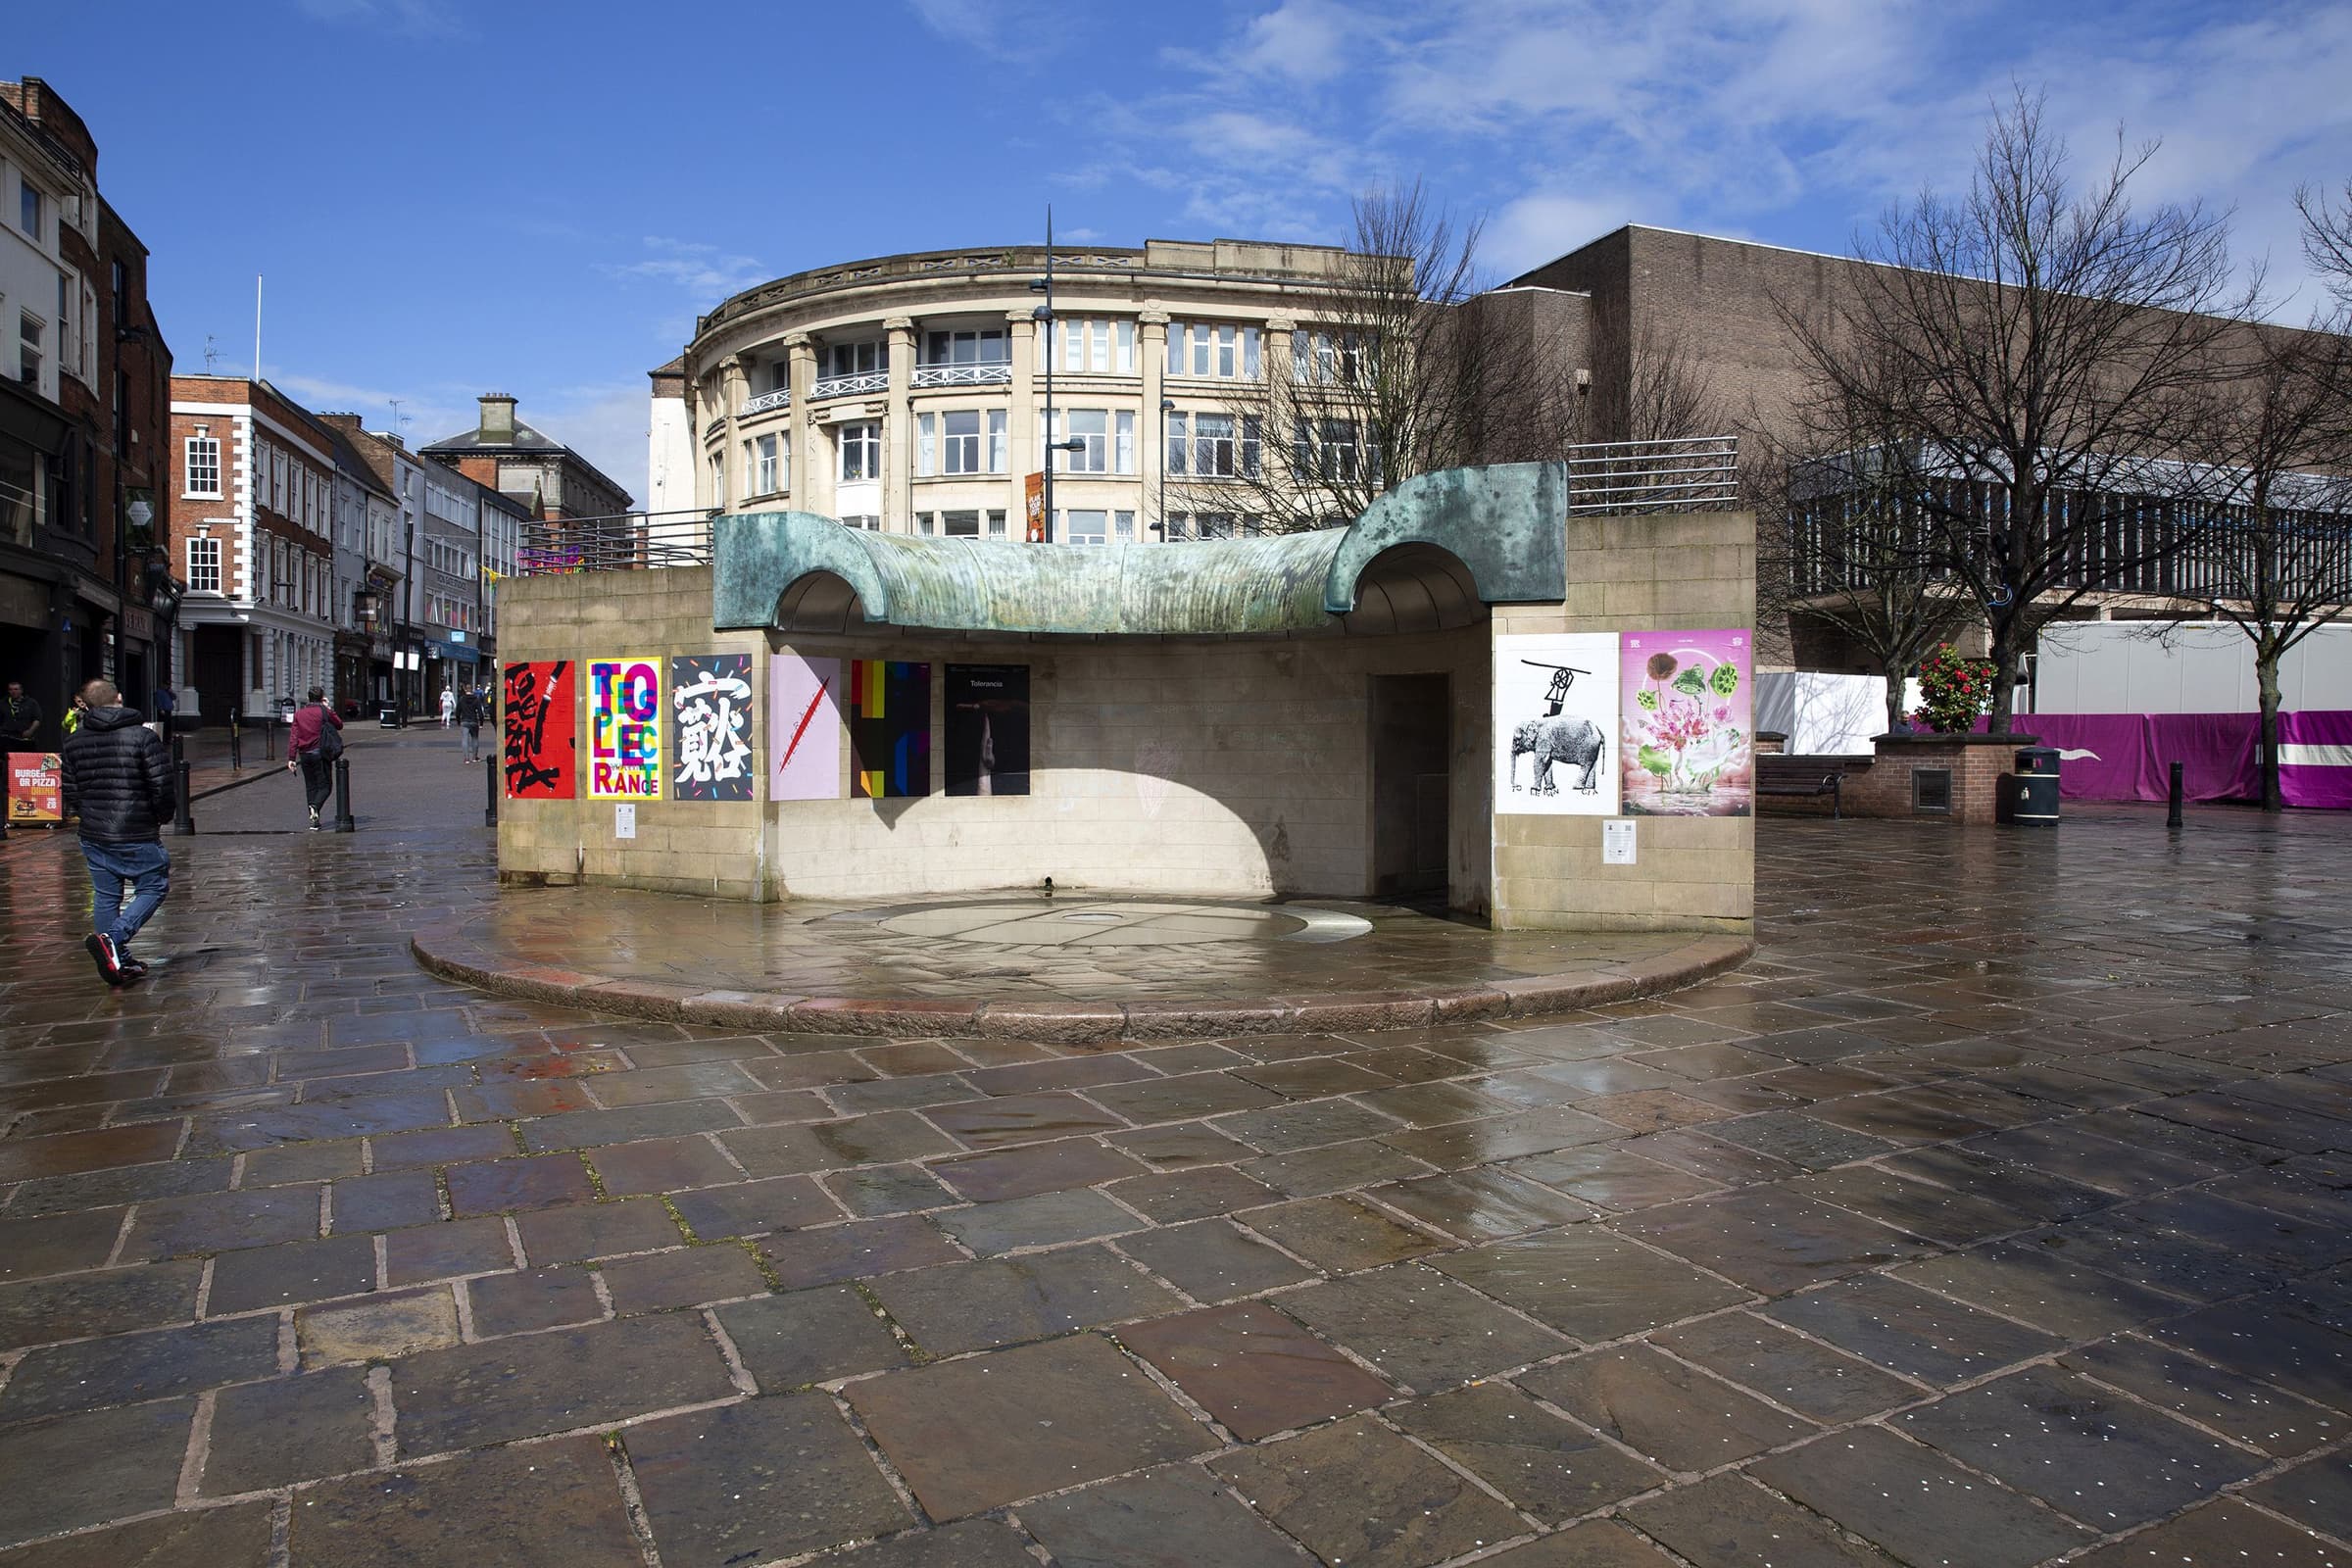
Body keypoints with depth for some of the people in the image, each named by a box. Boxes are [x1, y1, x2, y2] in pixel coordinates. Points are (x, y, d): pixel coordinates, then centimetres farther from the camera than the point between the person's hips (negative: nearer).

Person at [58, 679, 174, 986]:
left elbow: (70, 794, 7)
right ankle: (112, 938, -14)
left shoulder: (72, 742, 5)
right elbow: (163, 787, -13)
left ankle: (119, 962, 18)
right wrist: (158, 820, 5)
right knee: (153, 888, 7)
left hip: (93, 837, 5)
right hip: (138, 836, -5)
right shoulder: (144, 737, -12)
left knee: (105, 897, 14)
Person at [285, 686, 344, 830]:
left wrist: (291, 758, 2)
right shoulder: (324, 711, -4)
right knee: (325, 786, 1)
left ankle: (314, 821, 10)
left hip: (304, 755, 4)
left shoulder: (299, 713, 8)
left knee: (310, 786, 12)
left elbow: (293, 736, 3)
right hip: (320, 753, -4)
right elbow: (339, 725, 9)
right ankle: (315, 806, -28)